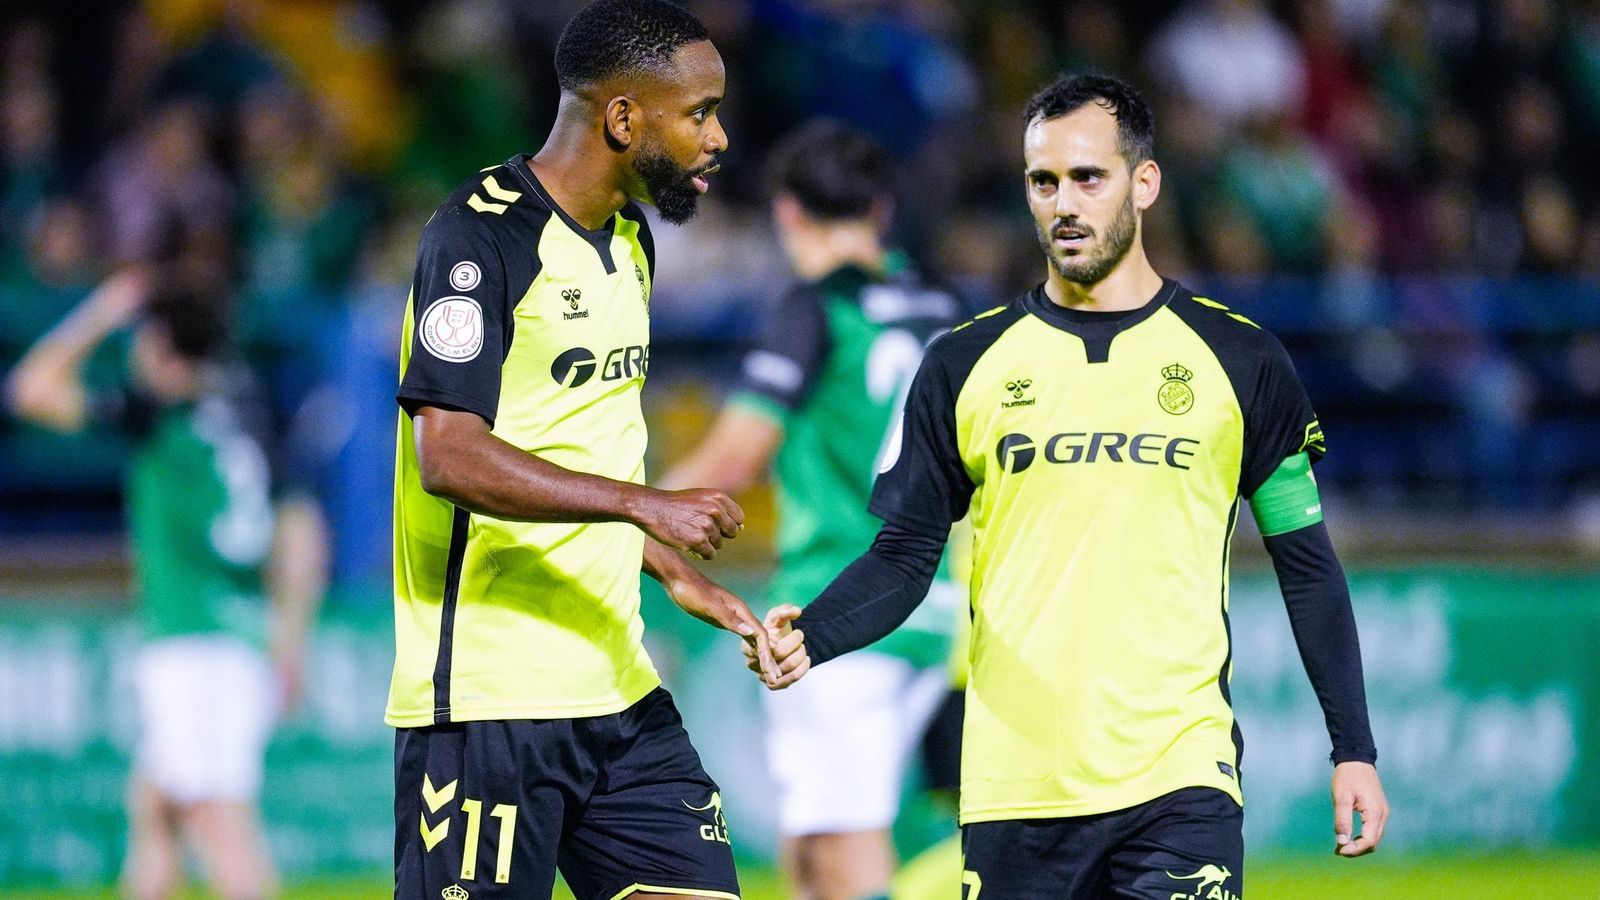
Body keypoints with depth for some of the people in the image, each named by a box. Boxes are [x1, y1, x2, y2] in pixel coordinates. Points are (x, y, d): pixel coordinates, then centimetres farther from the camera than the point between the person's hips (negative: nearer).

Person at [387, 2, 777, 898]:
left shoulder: (629, 240, 17)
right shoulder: (482, 232, -12)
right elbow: (450, 457, -22)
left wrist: (678, 573, 17)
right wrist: (644, 504, -26)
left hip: (616, 687, 9)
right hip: (486, 699, -9)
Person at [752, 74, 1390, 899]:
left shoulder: (1239, 361, 5)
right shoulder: (965, 365, 7)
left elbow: (1306, 564, 9)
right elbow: (906, 553, 8)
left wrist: (1353, 749, 5)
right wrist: (811, 636, -11)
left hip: (1179, 775, -2)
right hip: (1013, 790, 2)